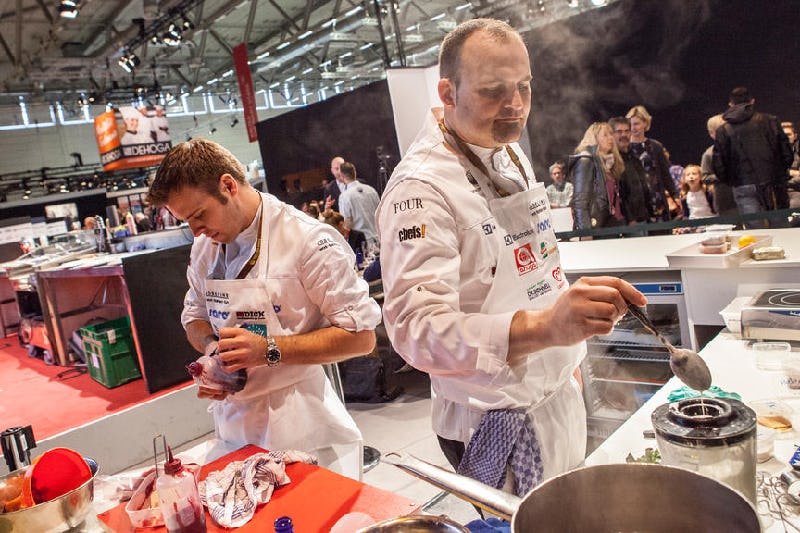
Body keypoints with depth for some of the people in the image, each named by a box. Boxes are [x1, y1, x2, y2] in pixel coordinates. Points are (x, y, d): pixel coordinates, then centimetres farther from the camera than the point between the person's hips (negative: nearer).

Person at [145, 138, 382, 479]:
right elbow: (195, 315, 18)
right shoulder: (205, 246, 4)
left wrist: (270, 349, -23)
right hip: (234, 422, 6)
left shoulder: (308, 240, -17)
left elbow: (361, 336, -17)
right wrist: (213, 350, -5)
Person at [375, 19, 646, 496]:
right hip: (497, 423, -8)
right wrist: (542, 327, -46)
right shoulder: (420, 188, -24)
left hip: (558, 393, 9)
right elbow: (417, 328, -33)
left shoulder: (511, 156, 6)